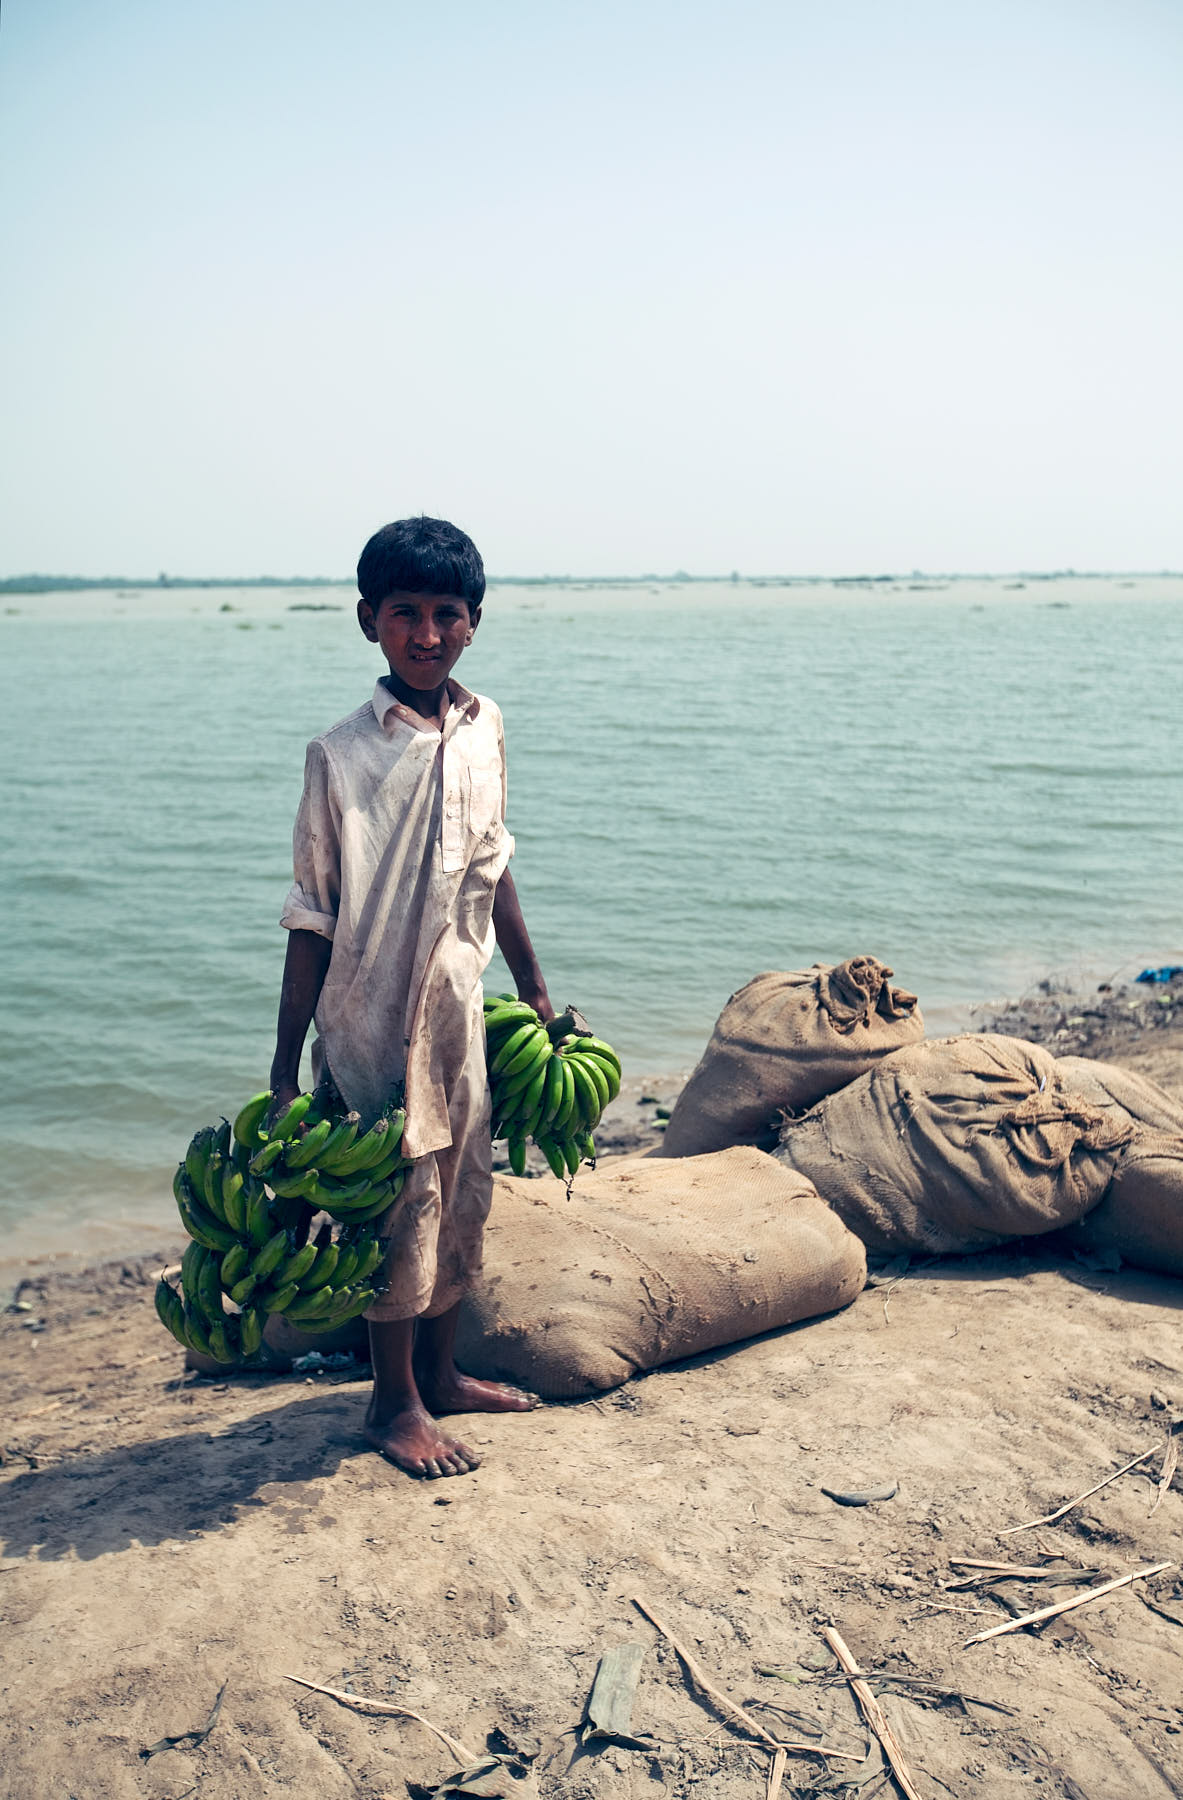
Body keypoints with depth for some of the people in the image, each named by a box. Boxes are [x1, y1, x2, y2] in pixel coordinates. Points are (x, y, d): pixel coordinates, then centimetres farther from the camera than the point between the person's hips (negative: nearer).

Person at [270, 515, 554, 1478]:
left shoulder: (484, 728, 2)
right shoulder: (343, 753, -13)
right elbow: (312, 917, -11)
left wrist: (535, 990, 18)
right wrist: (286, 1067, -11)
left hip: (461, 1009, 6)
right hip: (374, 1017, -5)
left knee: (461, 1198, 16)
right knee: (401, 1206, 6)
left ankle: (441, 1373, 36)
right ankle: (395, 1402, 26)